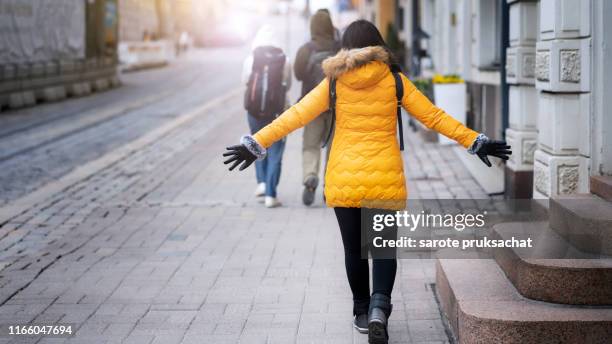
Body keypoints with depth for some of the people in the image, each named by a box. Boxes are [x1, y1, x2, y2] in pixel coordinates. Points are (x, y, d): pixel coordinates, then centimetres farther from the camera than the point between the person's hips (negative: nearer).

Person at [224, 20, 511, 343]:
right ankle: (379, 307, -15)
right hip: (385, 179, 0)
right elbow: (434, 117, 0)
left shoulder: (334, 83, 0)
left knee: (354, 248, 14)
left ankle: (363, 312, 23)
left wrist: (256, 144, 1)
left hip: (344, 179, 0)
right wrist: (475, 142, 6)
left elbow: (294, 116, -3)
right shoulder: (394, 81, 1)